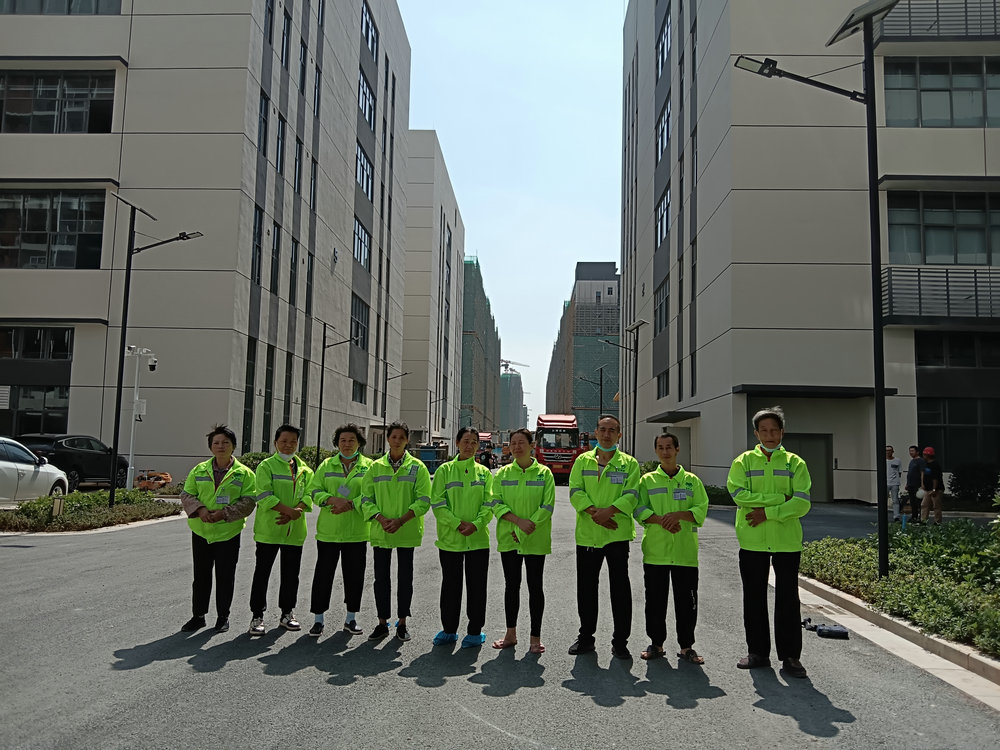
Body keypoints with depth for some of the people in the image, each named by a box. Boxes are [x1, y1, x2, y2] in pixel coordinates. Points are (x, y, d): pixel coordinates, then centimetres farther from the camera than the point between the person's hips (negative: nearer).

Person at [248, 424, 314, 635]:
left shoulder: (304, 469, 13)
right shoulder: (266, 466, -3)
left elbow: (308, 494, 4)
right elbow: (264, 496, -14)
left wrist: (297, 511, -16)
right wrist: (290, 511, -22)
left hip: (295, 530, 4)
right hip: (268, 529, -4)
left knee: (291, 573, 11)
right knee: (262, 572, 1)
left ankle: (286, 613, 24)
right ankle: (257, 616, 11)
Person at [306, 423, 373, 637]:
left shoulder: (368, 466, 4)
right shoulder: (326, 465, 9)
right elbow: (314, 491, 1)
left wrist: (350, 504, -20)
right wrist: (333, 500, -17)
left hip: (357, 531, 0)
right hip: (328, 530, 1)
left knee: (354, 574, 6)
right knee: (323, 573, 4)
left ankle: (350, 618, 21)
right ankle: (318, 618, 16)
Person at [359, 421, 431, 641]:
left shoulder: (417, 467, 0)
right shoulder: (376, 467, 6)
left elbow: (423, 500, -5)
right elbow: (366, 498, 4)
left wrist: (400, 520, -16)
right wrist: (381, 519, -13)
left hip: (407, 531, -2)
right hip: (380, 531, 2)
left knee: (405, 577, 5)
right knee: (381, 577, 6)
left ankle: (402, 623, 17)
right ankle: (382, 622, 17)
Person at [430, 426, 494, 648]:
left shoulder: (484, 473, 7)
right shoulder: (445, 470, 2)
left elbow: (489, 504, 1)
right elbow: (437, 502, -4)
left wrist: (475, 524, -15)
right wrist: (457, 523, -14)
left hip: (478, 538, 1)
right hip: (450, 538, 0)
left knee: (476, 585, 5)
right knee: (450, 584, 9)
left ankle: (475, 631, 17)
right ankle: (449, 629, 23)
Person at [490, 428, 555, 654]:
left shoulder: (543, 473, -1)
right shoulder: (503, 474, 6)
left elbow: (548, 505, -6)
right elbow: (496, 503, 0)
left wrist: (529, 528, -14)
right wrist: (518, 520, -15)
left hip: (535, 540, -2)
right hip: (508, 538, 3)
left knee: (534, 585, 2)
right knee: (511, 584, 10)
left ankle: (535, 637, 11)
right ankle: (510, 633, 22)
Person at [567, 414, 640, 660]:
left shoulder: (629, 463, 5)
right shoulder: (583, 460, 10)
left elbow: (631, 494, -6)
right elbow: (575, 491, -1)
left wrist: (608, 512, -21)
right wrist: (594, 512, -17)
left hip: (617, 533, -2)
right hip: (587, 533, 2)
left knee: (620, 588, 1)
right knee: (586, 587, 10)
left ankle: (620, 641, 13)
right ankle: (586, 637, 24)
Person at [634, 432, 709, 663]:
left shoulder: (692, 480, 8)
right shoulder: (647, 480, 7)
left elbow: (701, 510, -1)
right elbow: (640, 510, -2)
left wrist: (678, 514, -18)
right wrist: (661, 520, -18)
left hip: (685, 551, 0)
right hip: (655, 550, 0)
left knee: (687, 600, 4)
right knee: (655, 600, 6)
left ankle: (686, 646, 17)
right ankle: (656, 643, 20)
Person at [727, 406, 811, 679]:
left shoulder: (795, 463, 4)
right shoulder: (743, 461, 5)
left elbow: (802, 503, -7)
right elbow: (738, 493, -12)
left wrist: (767, 512, -15)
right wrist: (780, 498, -15)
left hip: (787, 541, -1)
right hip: (752, 541, 1)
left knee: (788, 599, 3)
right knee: (754, 597, 9)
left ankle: (790, 656, 14)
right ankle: (757, 652, 21)